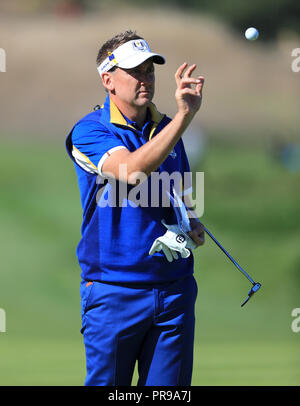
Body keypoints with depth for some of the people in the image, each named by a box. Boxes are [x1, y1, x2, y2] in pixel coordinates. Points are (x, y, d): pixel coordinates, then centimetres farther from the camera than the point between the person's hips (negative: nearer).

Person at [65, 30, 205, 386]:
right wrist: (183, 116, -32)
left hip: (174, 287, 5)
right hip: (113, 291, -5)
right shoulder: (88, 132, -7)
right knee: (107, 383, 1)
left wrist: (191, 227, 4)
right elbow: (130, 171, -27)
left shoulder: (166, 128, 12)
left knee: (168, 387, 5)